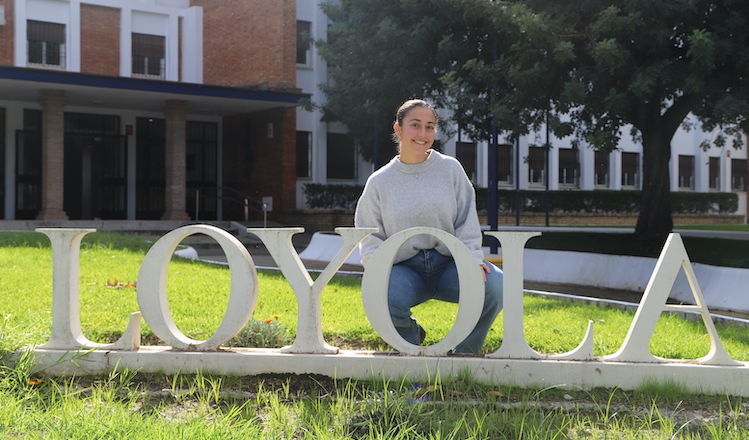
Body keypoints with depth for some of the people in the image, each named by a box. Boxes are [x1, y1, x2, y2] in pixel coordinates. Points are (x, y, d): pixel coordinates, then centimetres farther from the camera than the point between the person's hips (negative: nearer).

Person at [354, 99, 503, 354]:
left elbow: (466, 222, 4)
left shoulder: (451, 169, 7)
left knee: (495, 284, -29)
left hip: (448, 264, 1)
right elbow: (370, 236, 8)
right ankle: (410, 337, 4)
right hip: (404, 268, 0)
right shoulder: (380, 182, 7)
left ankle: (466, 352, -1)